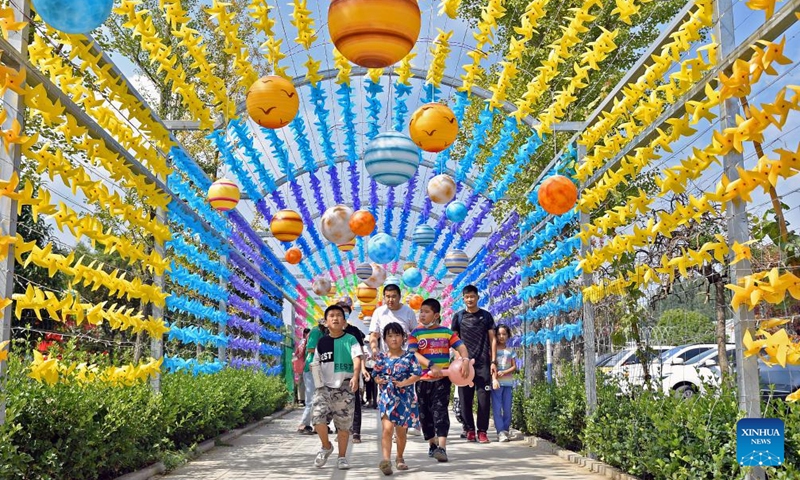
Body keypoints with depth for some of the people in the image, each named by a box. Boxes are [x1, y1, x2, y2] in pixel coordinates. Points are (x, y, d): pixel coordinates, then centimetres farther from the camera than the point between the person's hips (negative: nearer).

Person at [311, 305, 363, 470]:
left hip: (345, 387, -2)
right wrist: (316, 374, -4)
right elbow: (316, 363, 17)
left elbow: (357, 359, -16)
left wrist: (355, 377, -33)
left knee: (344, 424, 5)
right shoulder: (322, 342, 7)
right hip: (324, 386, 2)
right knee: (318, 417, -16)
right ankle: (326, 446, 11)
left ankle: (342, 457, 22)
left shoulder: (350, 340, -3)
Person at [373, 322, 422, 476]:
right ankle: (386, 459, -21)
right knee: (387, 428, -15)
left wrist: (403, 383, -20)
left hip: (404, 398, 0)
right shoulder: (382, 358, 6)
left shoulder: (409, 357, -1)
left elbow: (417, 375, -6)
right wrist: (379, 380, -11)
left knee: (401, 430, 12)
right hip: (387, 398, 0)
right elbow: (376, 375, 12)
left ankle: (399, 458, 31)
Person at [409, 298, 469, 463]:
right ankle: (432, 444, 27)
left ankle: (442, 447, -18)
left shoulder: (446, 332, 4)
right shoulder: (416, 333, 2)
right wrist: (431, 366, -23)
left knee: (440, 410, -11)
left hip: (443, 378, -1)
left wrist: (465, 360, -21)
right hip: (423, 379, 2)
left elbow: (460, 346, 0)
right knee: (425, 413, 9)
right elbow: (414, 354, -10)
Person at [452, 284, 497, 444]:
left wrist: (493, 361, -1)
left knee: (484, 398, -4)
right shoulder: (459, 316, 8)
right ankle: (470, 430, 12)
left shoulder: (486, 316, 8)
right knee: (465, 399, 2)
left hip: (483, 364, -1)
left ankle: (482, 431, 4)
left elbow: (492, 339, 7)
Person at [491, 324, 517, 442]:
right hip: (496, 382, -3)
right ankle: (501, 432, -10)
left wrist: (504, 373, -9)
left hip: (508, 382, 3)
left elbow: (514, 367, 8)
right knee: (497, 408, -8)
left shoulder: (510, 351, 13)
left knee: (507, 409, 3)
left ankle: (506, 431, 9)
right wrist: (494, 379, -19)